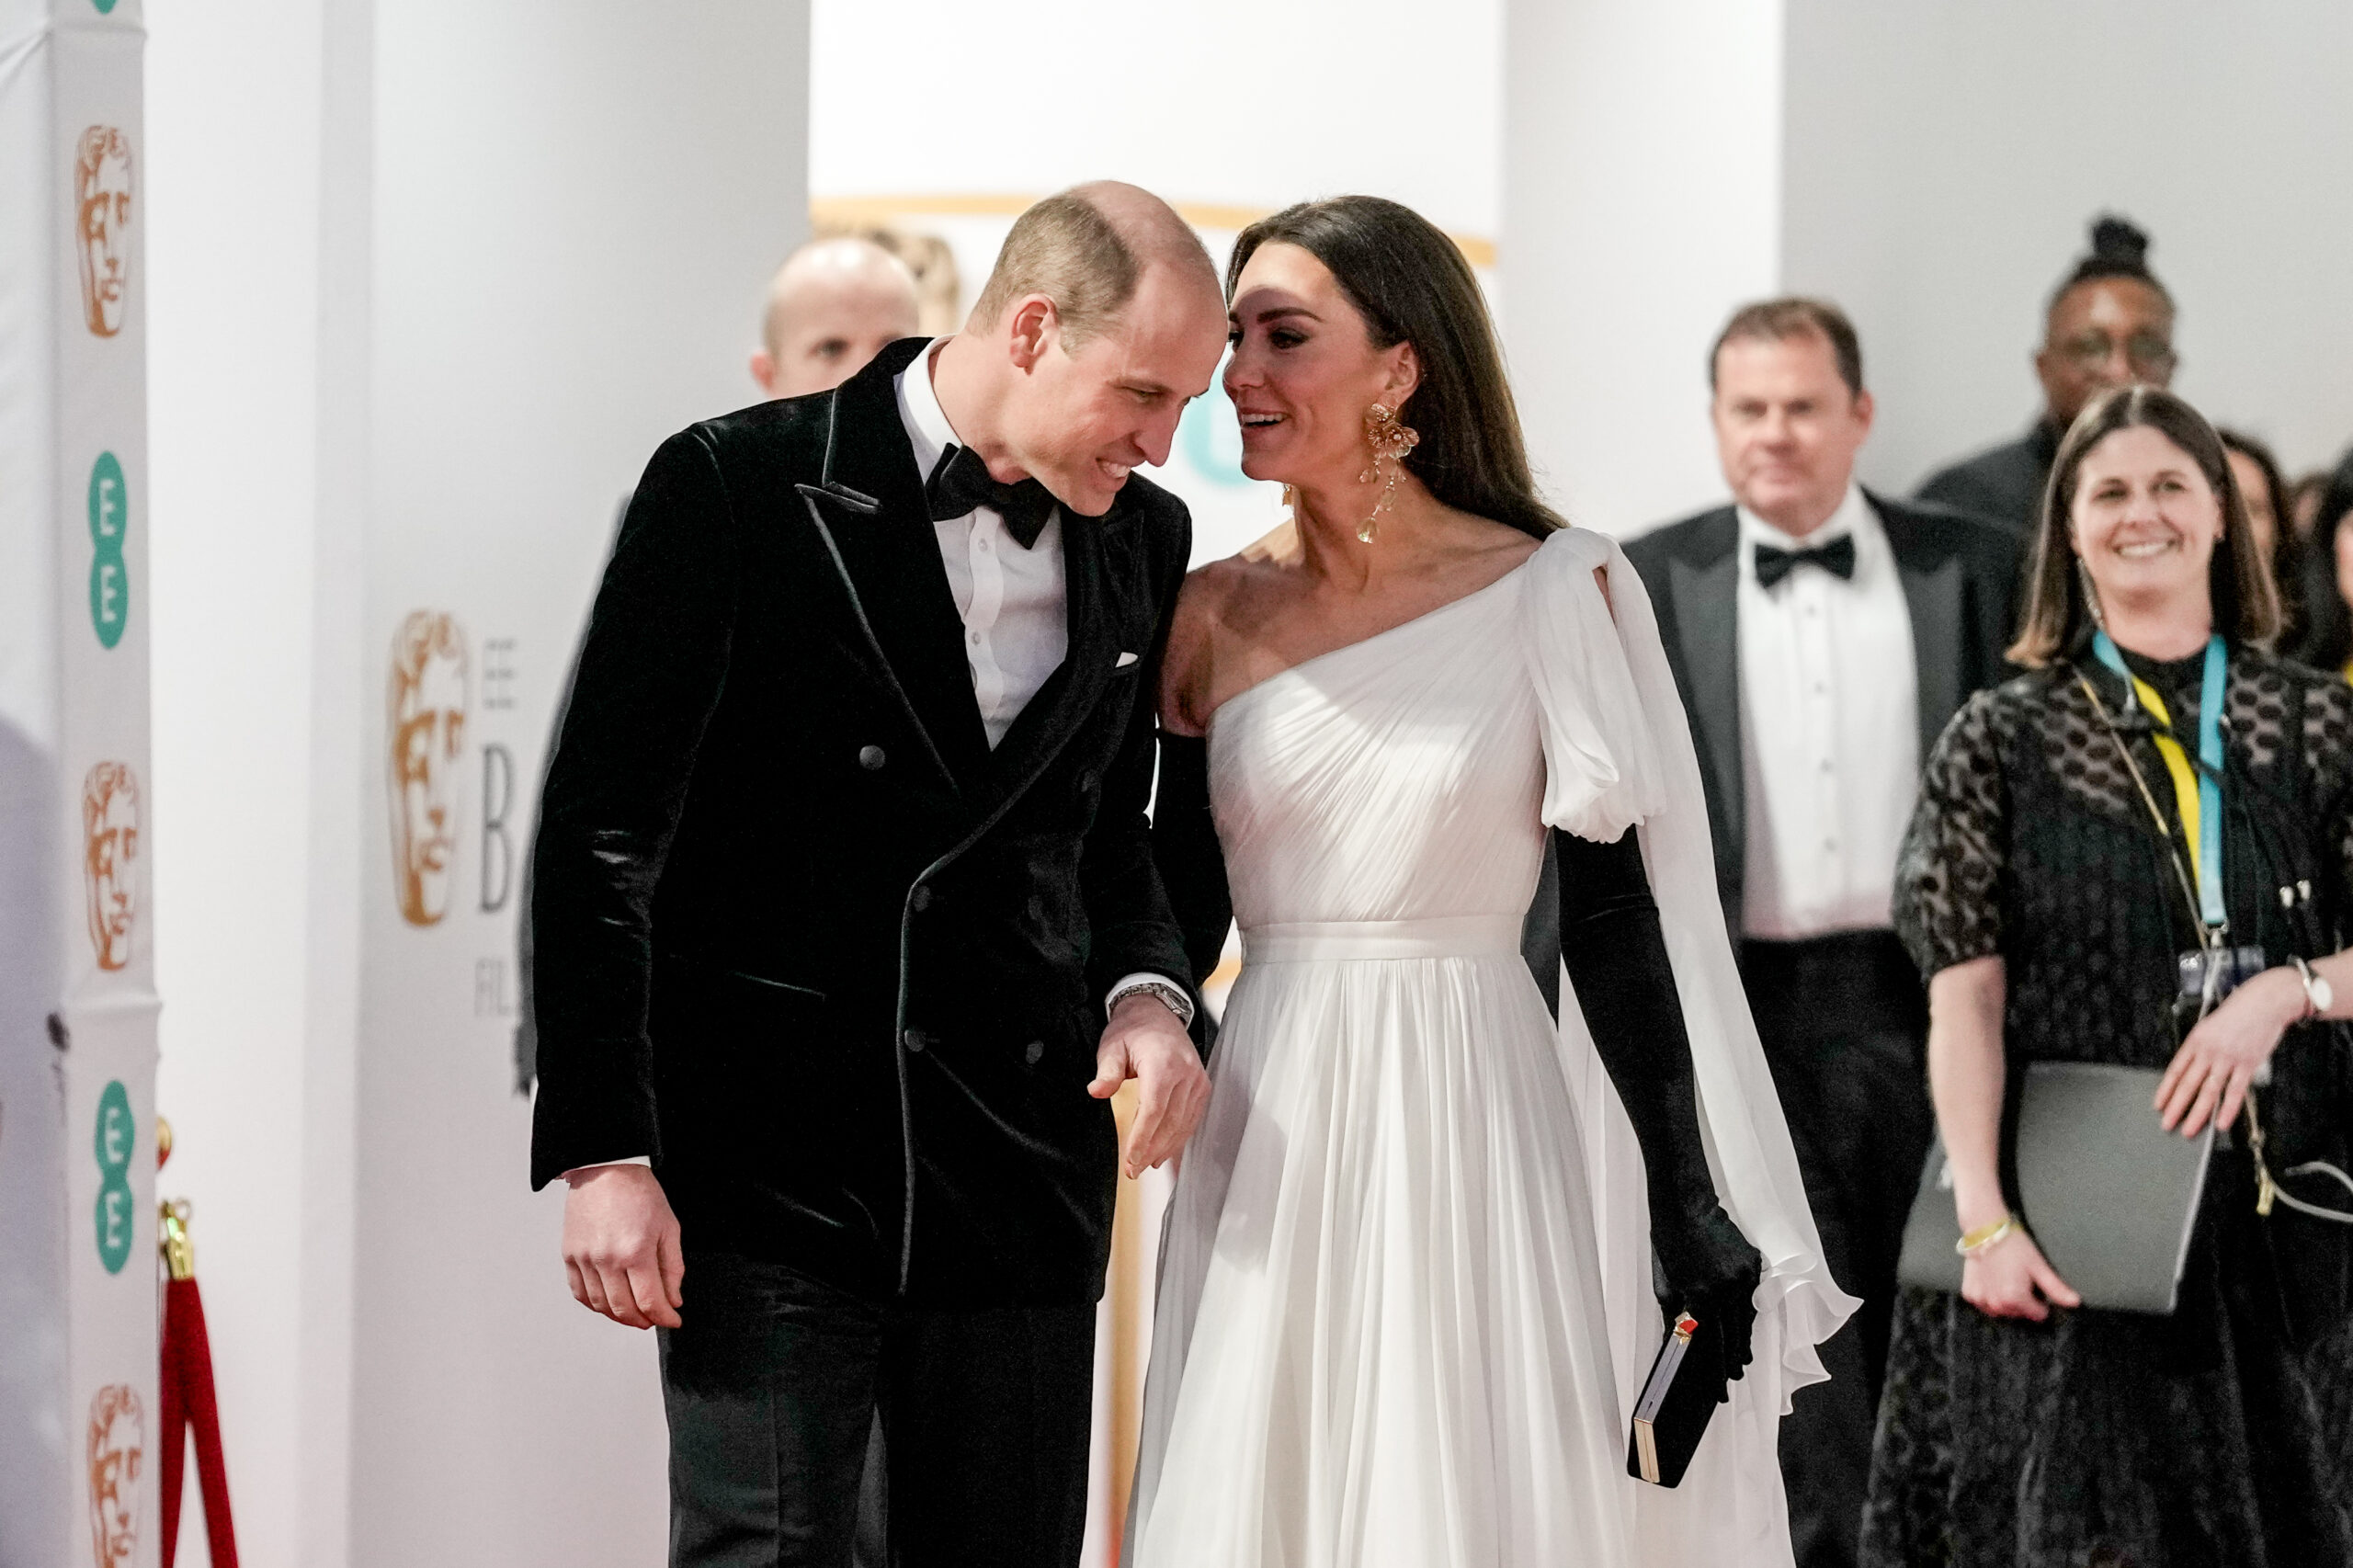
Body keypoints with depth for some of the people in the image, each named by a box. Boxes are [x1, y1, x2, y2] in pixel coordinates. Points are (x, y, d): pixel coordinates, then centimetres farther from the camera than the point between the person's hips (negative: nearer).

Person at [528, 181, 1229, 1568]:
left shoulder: (1144, 543, 9)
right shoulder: (738, 489, -6)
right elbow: (600, 837, -7)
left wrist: (1148, 989, 0)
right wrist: (602, 1150, -12)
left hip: (1023, 1184, 5)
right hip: (769, 1180, -5)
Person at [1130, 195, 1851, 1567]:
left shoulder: (1552, 594, -3)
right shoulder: (1218, 617, 5)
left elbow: (1616, 914, -4)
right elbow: (1180, 914, 11)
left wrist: (1690, 1205, -7)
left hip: (1482, 1131, -3)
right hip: (1277, 1139, 3)